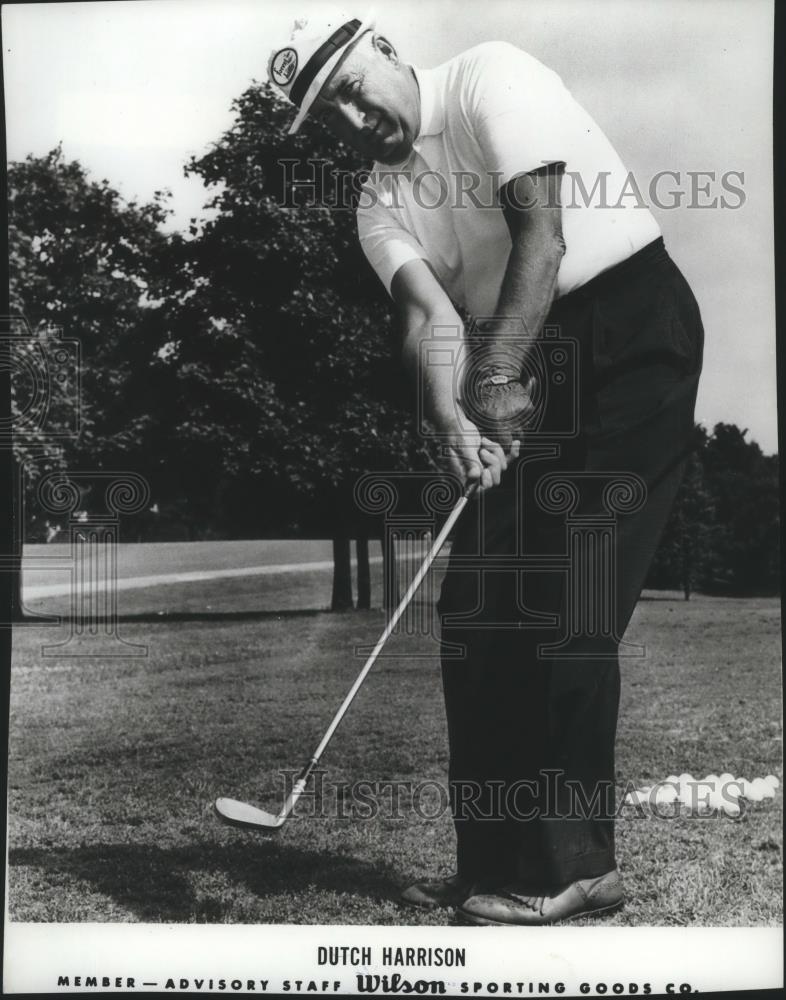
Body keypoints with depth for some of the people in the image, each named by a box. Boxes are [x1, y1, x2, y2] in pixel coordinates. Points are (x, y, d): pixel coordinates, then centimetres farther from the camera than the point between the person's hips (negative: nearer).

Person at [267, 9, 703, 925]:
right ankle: (499, 857, 11)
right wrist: (451, 419, -28)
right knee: (476, 604, 2)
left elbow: (542, 236, -17)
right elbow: (427, 313, -8)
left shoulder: (489, 77, -5)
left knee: (562, 601, -12)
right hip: (519, 371, 7)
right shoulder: (379, 205, 10)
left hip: (630, 327, -7)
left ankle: (573, 862, -2)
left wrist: (495, 381, -24)